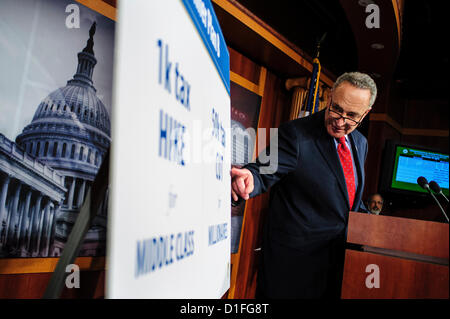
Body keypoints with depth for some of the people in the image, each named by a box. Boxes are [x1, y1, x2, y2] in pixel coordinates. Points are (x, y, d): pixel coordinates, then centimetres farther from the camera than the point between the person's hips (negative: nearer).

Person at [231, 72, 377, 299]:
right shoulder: (295, 133, -17)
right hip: (294, 254, -6)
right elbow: (264, 173, -26)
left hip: (338, 252, 7)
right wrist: (250, 180, -47)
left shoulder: (360, 143, 6)